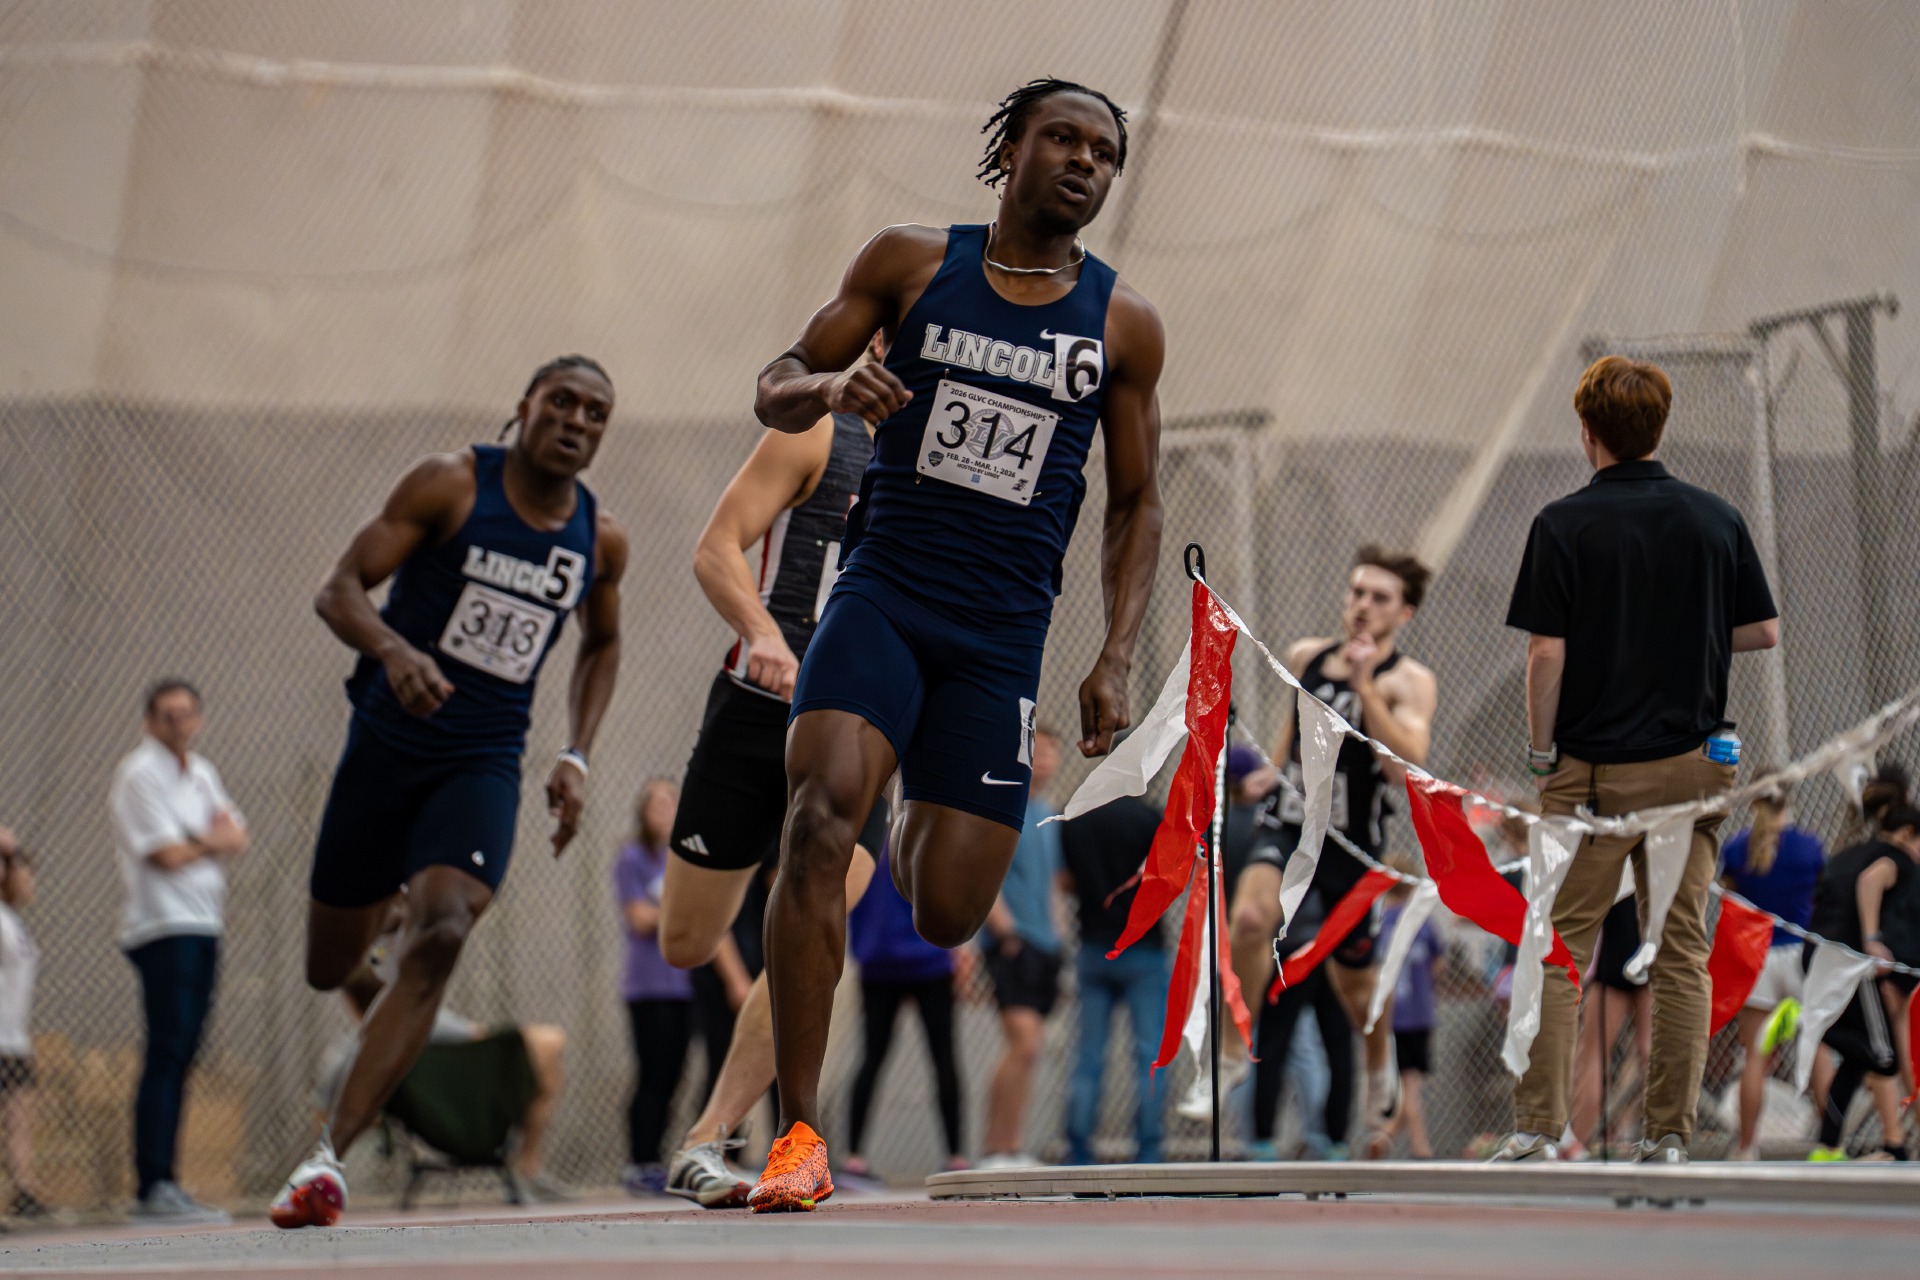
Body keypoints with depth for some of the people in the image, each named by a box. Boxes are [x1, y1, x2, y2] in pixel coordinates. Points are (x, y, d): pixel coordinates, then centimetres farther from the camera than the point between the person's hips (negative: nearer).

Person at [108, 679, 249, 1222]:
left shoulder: (202, 772, 19)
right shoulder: (140, 774, -8)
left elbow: (237, 840, 12)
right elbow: (166, 855, -15)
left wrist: (199, 840, -8)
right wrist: (213, 840, 2)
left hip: (205, 925, 8)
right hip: (162, 927, -8)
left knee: (181, 1055, 7)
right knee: (168, 1054, -14)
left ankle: (162, 1186, 9)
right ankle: (154, 1187, -17)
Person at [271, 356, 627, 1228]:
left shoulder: (601, 542, 5)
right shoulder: (451, 485, -7)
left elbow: (602, 645, 24)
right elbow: (338, 590, -11)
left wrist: (576, 757, 10)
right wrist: (394, 650, -32)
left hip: (484, 763, 1)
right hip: (387, 742, -1)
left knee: (440, 937, -24)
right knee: (328, 968, 8)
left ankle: (328, 1156, -23)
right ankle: (389, 892, 48)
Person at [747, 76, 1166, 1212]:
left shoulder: (1124, 325, 7)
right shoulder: (910, 264, 5)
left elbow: (1136, 503, 12)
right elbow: (775, 392, 8)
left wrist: (1117, 661, 1)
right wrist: (827, 384, -16)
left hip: (1003, 635, 1)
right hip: (881, 594, -1)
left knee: (949, 918, -2)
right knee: (818, 824, -25)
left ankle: (919, 838, 40)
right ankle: (800, 1136, -21)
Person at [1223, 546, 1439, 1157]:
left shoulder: (1409, 682, -11)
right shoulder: (1306, 656, 4)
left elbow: (1405, 766, -28)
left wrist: (1364, 684, -29)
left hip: (1351, 842, -2)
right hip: (1287, 824, 2)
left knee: (1355, 980, 12)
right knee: (1251, 917, -27)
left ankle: (1381, 1071, 44)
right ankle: (1232, 1053, -12)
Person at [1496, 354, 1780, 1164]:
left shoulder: (1564, 525, -8)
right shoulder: (1717, 519, 3)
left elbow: (1547, 653, -12)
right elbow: (1764, 632, 8)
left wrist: (1540, 753, -1)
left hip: (1593, 769, -3)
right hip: (1692, 763, 3)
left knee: (1559, 949, 4)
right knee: (1681, 954, 6)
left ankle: (1539, 1129, -1)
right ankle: (1668, 1136, 4)